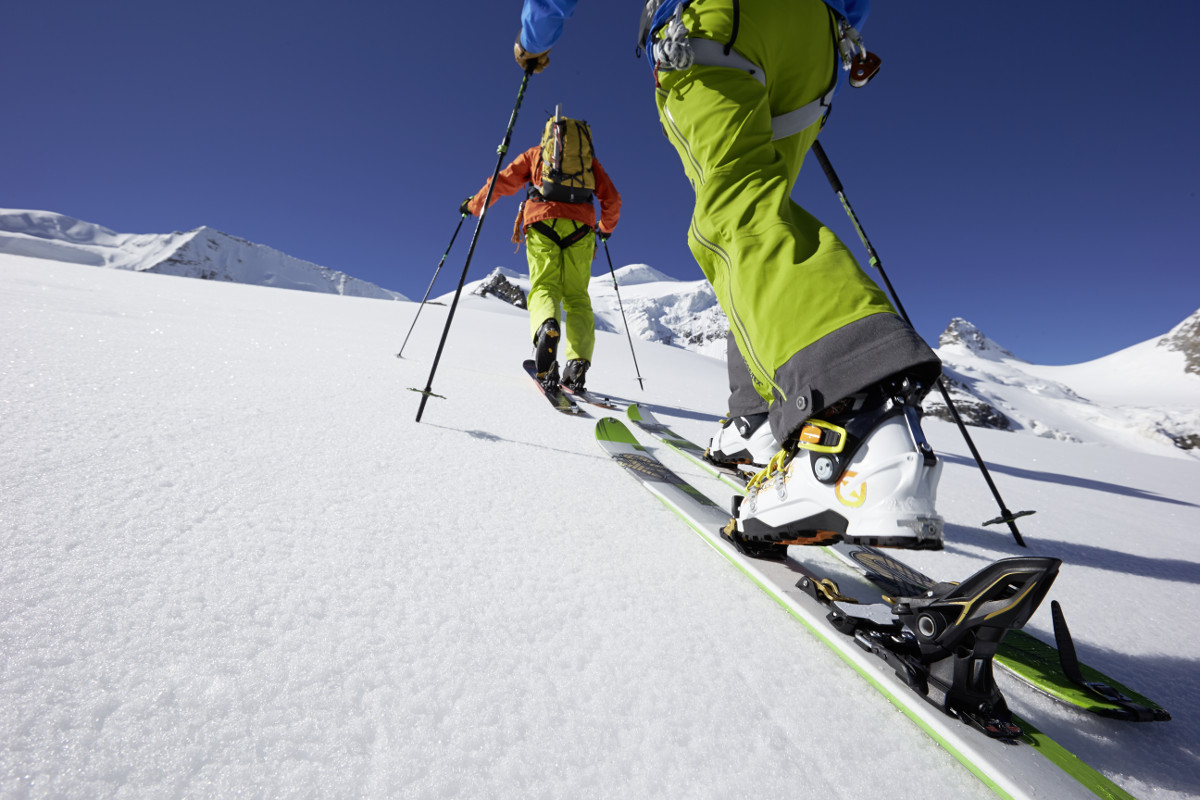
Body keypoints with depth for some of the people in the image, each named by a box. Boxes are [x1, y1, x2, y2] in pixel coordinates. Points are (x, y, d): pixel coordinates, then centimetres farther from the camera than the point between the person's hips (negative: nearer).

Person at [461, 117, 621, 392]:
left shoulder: (535, 152, 25)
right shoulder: (588, 157, 28)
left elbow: (503, 181, 18)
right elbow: (611, 198, 22)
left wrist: (474, 205, 31)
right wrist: (606, 228, 38)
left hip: (542, 223, -1)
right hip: (579, 227, 1)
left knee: (544, 286, -6)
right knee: (577, 295, 1)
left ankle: (546, 328, -42)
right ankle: (578, 363, -18)